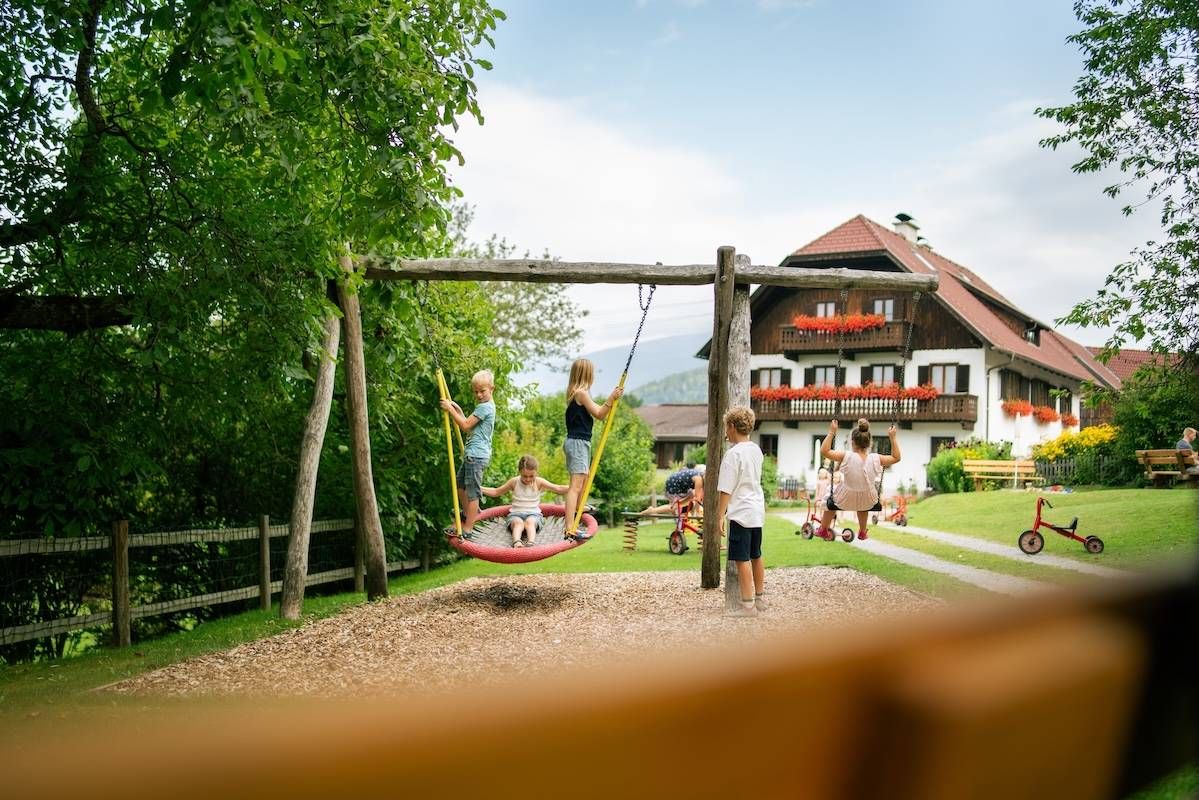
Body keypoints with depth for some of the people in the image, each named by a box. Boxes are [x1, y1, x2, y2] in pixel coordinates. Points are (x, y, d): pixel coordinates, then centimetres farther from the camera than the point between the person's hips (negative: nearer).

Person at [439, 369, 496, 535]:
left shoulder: (485, 407, -15)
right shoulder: (485, 405, 17)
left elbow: (465, 426, -17)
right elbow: (469, 426, 17)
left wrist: (450, 409, -11)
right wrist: (458, 410, 7)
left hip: (476, 455, -11)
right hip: (473, 453, 11)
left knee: (472, 491, -4)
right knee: (460, 484, 21)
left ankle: (468, 527, 1)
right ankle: (470, 515, 34)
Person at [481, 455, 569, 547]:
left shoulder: (539, 482, 1)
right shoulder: (514, 482, 4)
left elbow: (559, 489, -5)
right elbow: (495, 492, 13)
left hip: (533, 514, 0)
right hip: (515, 514, 0)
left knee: (529, 522, -35)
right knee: (518, 522, -34)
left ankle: (531, 542, -60)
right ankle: (516, 542, -62)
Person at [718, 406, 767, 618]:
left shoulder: (733, 454, -16)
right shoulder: (756, 450, 8)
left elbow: (726, 489, -16)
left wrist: (721, 515, -11)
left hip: (741, 513, -9)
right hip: (757, 511, 9)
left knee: (742, 559, -5)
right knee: (756, 556, 17)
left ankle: (748, 605, -3)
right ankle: (759, 598, 28)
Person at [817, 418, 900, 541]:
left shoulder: (847, 456, -28)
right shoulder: (876, 459, -20)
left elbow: (824, 451, -21)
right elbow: (896, 457, -3)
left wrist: (831, 432, -18)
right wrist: (892, 438, -1)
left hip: (845, 501, -2)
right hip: (867, 503, 2)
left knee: (830, 500, 34)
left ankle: (824, 530, 48)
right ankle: (862, 532, 55)